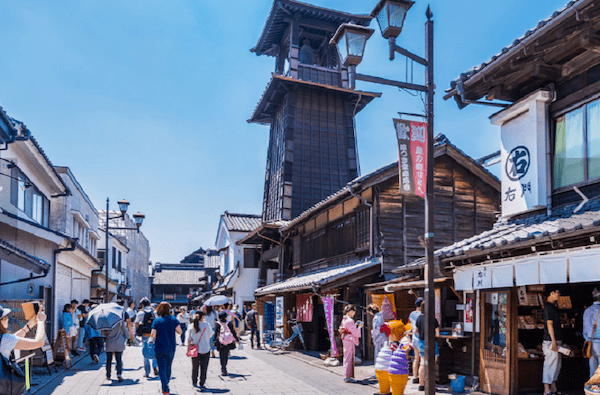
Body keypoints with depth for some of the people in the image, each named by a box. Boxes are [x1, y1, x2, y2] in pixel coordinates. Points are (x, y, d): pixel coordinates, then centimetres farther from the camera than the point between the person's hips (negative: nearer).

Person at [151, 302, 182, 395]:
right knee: (168, 369, 19)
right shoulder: (173, 319, -4)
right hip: (171, 349, 3)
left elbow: (153, 335, -14)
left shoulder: (157, 321, -10)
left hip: (160, 349, -3)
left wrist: (151, 336, 8)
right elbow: (180, 331, -5)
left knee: (162, 370, 1)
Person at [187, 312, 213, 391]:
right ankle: (202, 385, -1)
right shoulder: (206, 325, -10)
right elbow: (210, 335, 3)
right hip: (205, 349, -3)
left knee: (195, 367, 19)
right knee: (204, 368, 3)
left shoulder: (191, 326, -4)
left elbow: (189, 339, -1)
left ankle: (194, 382, 34)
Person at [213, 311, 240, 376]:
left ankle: (223, 370, -3)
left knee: (222, 357, 5)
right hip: (229, 343, 2)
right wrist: (237, 339, 6)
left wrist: (215, 341, 3)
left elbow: (216, 334, -5)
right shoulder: (229, 324, -5)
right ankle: (224, 368, 30)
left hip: (221, 343, -1)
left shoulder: (218, 325, -5)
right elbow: (233, 332, -3)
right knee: (226, 356, 19)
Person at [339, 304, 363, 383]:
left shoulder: (344, 320, 12)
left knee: (347, 358, 16)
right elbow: (355, 333, -16)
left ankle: (346, 376, 24)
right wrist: (359, 327, -2)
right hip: (349, 341, -10)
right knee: (349, 358, -4)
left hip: (345, 340, 10)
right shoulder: (349, 321, -18)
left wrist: (355, 325, 16)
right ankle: (347, 377, 0)